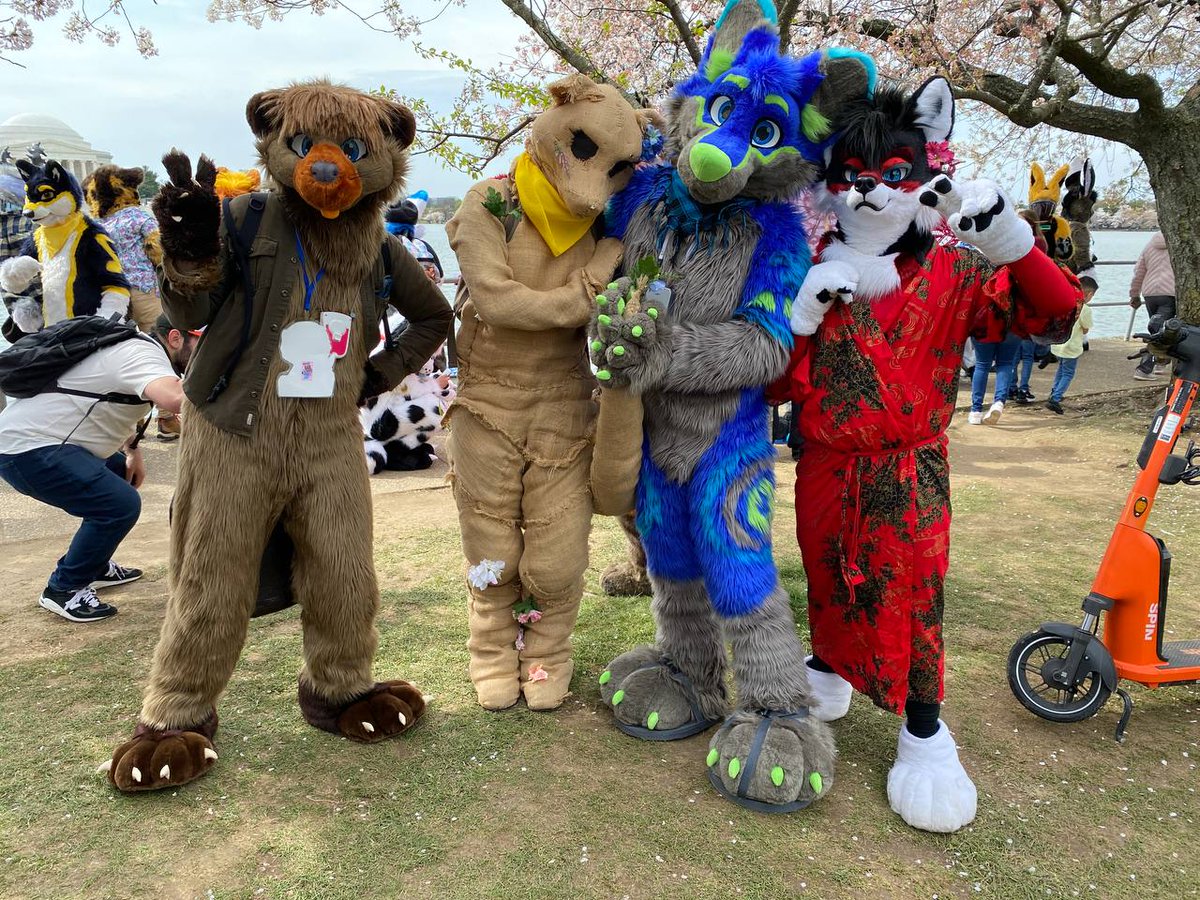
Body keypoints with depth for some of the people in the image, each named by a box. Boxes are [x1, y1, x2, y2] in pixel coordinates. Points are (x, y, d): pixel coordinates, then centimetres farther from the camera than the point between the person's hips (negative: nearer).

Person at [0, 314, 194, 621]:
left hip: (33, 434, 11)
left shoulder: (137, 347, 12)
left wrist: (132, 451, 18)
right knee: (120, 504, -19)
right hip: (29, 450, -11)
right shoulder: (145, 355, -19)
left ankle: (93, 567, 30)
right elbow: (175, 399, -42)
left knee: (119, 475, 24)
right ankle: (62, 590, -1)